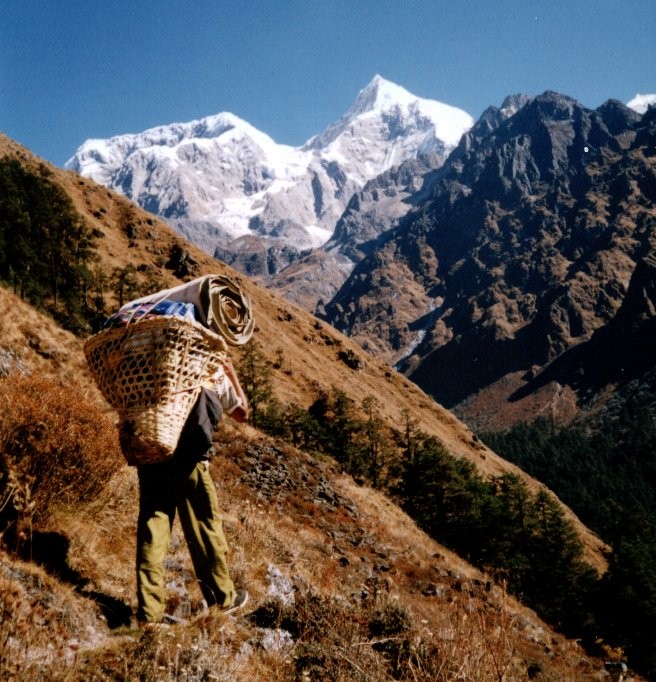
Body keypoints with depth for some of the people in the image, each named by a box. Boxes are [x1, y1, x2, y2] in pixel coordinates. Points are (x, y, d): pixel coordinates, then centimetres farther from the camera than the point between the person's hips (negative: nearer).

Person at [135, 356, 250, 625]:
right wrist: (232, 373, 25)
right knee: (205, 525, 11)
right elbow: (242, 413, 19)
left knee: (152, 527, 9)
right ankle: (222, 596, 26)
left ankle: (150, 610, 14)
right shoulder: (214, 371, 8)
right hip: (186, 456, -4)